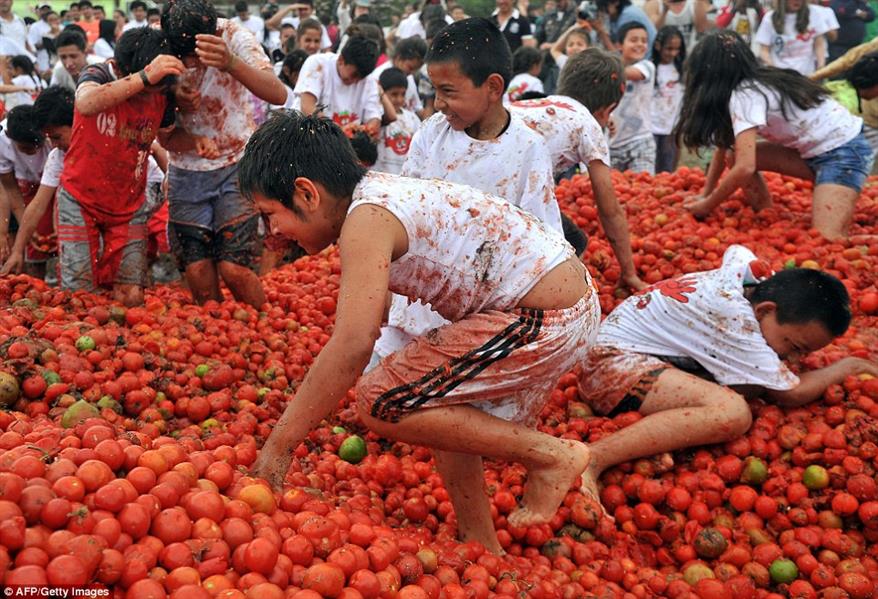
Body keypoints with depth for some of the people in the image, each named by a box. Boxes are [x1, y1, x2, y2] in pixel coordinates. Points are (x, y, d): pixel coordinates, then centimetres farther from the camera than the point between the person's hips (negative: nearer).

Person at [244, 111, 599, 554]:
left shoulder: (367, 218, -17)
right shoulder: (380, 193, 12)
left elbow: (352, 346, -25)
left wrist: (279, 445, -18)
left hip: (543, 320, -10)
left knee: (380, 402, -9)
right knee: (448, 412, 23)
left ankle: (552, 455, -3)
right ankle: (483, 550, 32)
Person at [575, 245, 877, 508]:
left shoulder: (748, 270, 2)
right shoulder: (737, 319, -24)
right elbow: (791, 394, -17)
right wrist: (849, 366, -2)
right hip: (615, 360, -11)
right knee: (733, 412, -34)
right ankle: (594, 458, -41)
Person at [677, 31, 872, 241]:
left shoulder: (744, 95, -21)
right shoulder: (755, 85, 7)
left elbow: (745, 168, -28)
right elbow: (724, 143, 14)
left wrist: (708, 206, -14)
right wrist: (705, 194, 11)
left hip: (844, 151, -10)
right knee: (738, 155, 2)